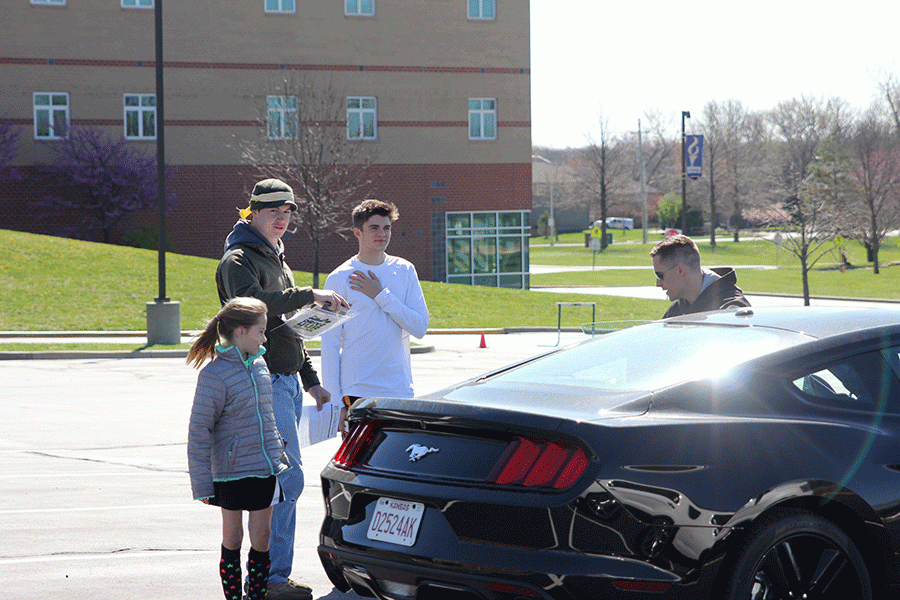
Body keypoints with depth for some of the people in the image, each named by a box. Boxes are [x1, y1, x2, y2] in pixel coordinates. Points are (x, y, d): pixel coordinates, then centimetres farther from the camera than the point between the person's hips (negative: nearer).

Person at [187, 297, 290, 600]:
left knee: (261, 540, 9)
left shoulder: (259, 364, 8)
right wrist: (201, 484, -13)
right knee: (232, 540, 6)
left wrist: (280, 457, 23)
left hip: (266, 471, 6)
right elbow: (199, 432, -12)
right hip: (232, 473, -6)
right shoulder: (215, 375, -14)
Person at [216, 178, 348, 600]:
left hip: (287, 381, 9)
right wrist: (310, 295, -30)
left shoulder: (276, 260, 22)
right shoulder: (239, 260, -8)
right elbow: (254, 302, -29)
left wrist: (310, 380, 26)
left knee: (270, 481, 10)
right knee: (286, 479, -14)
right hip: (264, 383, -9)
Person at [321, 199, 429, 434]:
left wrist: (381, 295, -9)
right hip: (357, 393, -3)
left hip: (400, 389, 3)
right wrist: (335, 400, -6)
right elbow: (330, 344, -1)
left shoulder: (405, 271, 8)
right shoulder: (339, 278, -1)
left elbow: (420, 327, 0)